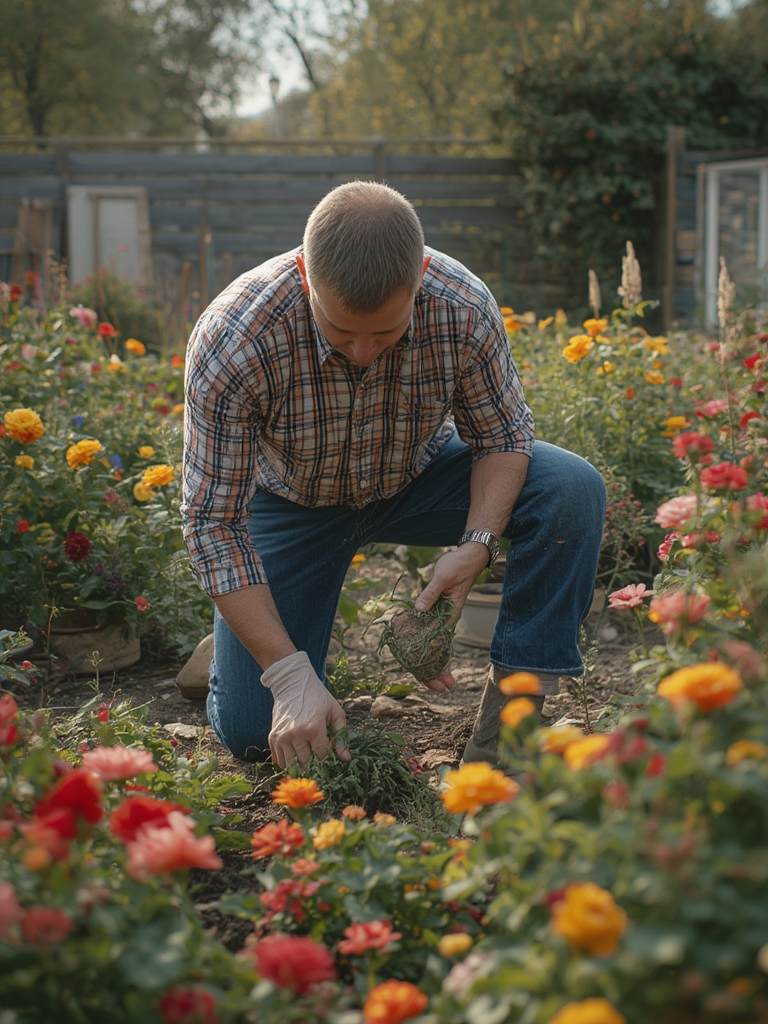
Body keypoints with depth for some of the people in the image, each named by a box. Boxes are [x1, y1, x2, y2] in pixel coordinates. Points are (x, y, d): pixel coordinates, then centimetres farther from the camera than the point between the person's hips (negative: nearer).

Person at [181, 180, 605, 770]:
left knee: (572, 490, -26)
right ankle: (236, 640, 24)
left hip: (417, 475, 2)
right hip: (293, 500, -2)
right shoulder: (230, 342, -35)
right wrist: (289, 676, -33)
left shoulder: (465, 308, -30)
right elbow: (215, 522, -28)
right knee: (252, 733, -11)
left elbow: (503, 436, -12)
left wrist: (477, 544, -31)